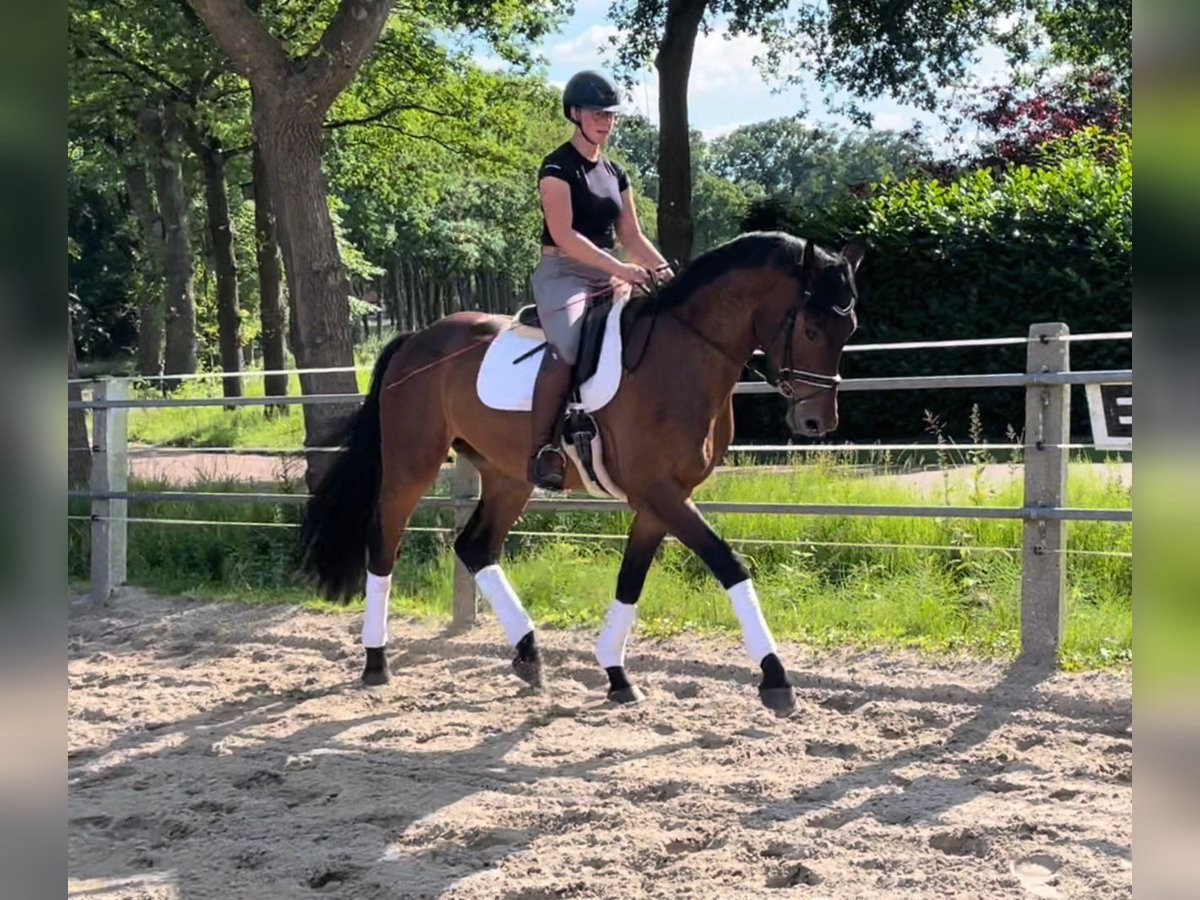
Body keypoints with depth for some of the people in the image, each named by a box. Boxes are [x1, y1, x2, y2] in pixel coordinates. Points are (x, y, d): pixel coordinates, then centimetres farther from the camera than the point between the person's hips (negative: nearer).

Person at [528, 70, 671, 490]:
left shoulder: (615, 173, 17)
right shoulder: (558, 167, -6)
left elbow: (632, 237, 16)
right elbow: (563, 234, -17)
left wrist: (663, 269, -3)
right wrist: (620, 268, -24)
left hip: (605, 280, 8)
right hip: (562, 275, -8)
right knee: (568, 343, -35)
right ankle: (542, 450, -33)